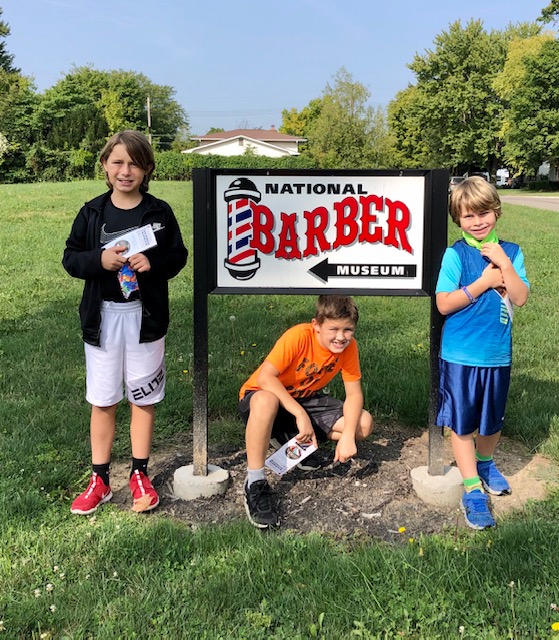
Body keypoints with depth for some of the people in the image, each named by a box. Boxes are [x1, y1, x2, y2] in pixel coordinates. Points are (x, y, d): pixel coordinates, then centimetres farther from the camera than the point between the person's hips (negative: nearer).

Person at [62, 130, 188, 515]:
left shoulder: (159, 212, -2)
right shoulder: (92, 213, 0)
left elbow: (178, 256, 1)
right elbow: (70, 258, 1)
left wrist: (153, 263, -19)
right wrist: (99, 260, -19)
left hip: (145, 317, -1)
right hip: (102, 317, 1)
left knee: (143, 398, 10)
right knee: (102, 401, 8)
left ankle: (140, 475, 25)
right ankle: (100, 480, 21)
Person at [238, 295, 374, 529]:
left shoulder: (349, 347, -15)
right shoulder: (299, 336, -30)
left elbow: (354, 393, -12)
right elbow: (265, 377, -35)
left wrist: (347, 436, -27)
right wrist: (300, 415, -39)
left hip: (305, 399, 5)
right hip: (265, 395, -5)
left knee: (363, 424, -12)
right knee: (266, 401, -43)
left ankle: (298, 442, 5)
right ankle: (255, 483, -27)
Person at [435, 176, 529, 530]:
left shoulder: (510, 252, 0)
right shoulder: (455, 255, -10)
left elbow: (521, 298, -8)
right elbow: (444, 304, -16)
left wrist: (503, 263, -19)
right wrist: (485, 281, -18)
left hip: (497, 355, 3)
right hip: (461, 355, -3)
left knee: (493, 421, 19)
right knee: (462, 424, 5)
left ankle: (485, 462, 46)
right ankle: (473, 490, 17)